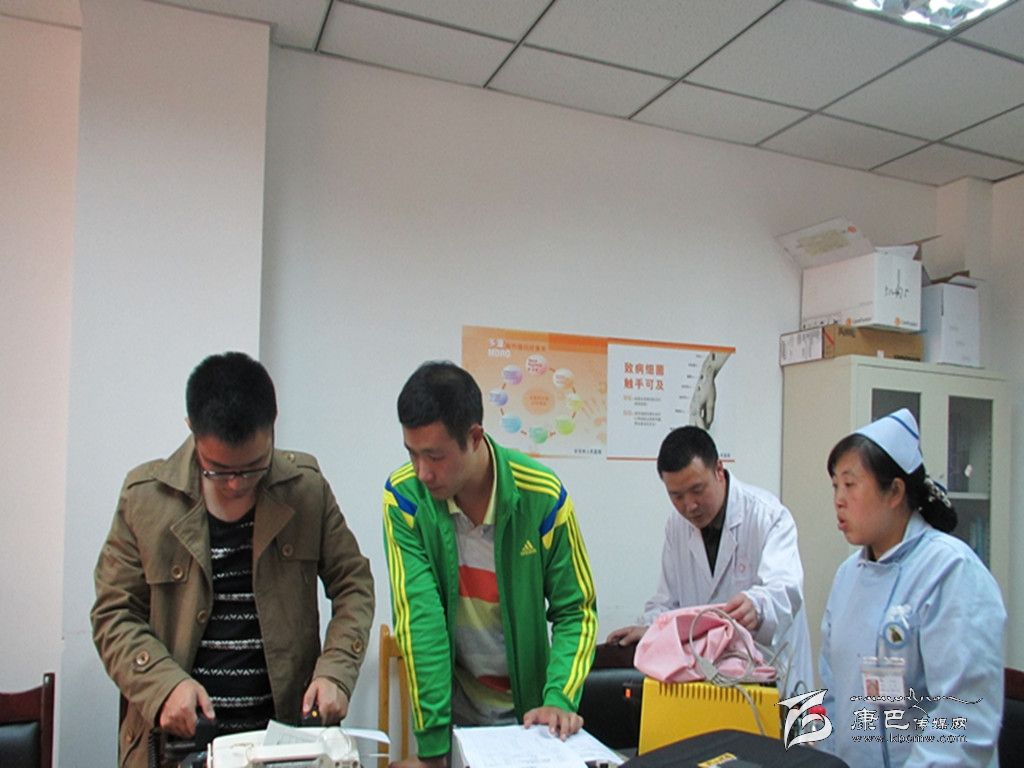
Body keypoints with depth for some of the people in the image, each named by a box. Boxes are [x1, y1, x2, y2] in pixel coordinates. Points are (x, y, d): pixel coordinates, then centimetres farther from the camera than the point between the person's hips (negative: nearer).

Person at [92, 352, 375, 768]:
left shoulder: (307, 488, -6)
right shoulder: (144, 496, -7)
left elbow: (354, 584, 0)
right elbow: (114, 614, -3)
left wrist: (335, 671, -14)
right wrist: (165, 684, -18)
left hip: (288, 727, 1)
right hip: (177, 735, 0)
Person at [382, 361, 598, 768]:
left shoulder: (543, 496, -17)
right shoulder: (404, 497, -17)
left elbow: (575, 611, -8)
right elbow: (419, 617, -21)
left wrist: (559, 699, -22)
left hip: (525, 706, 0)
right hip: (450, 707, 0)